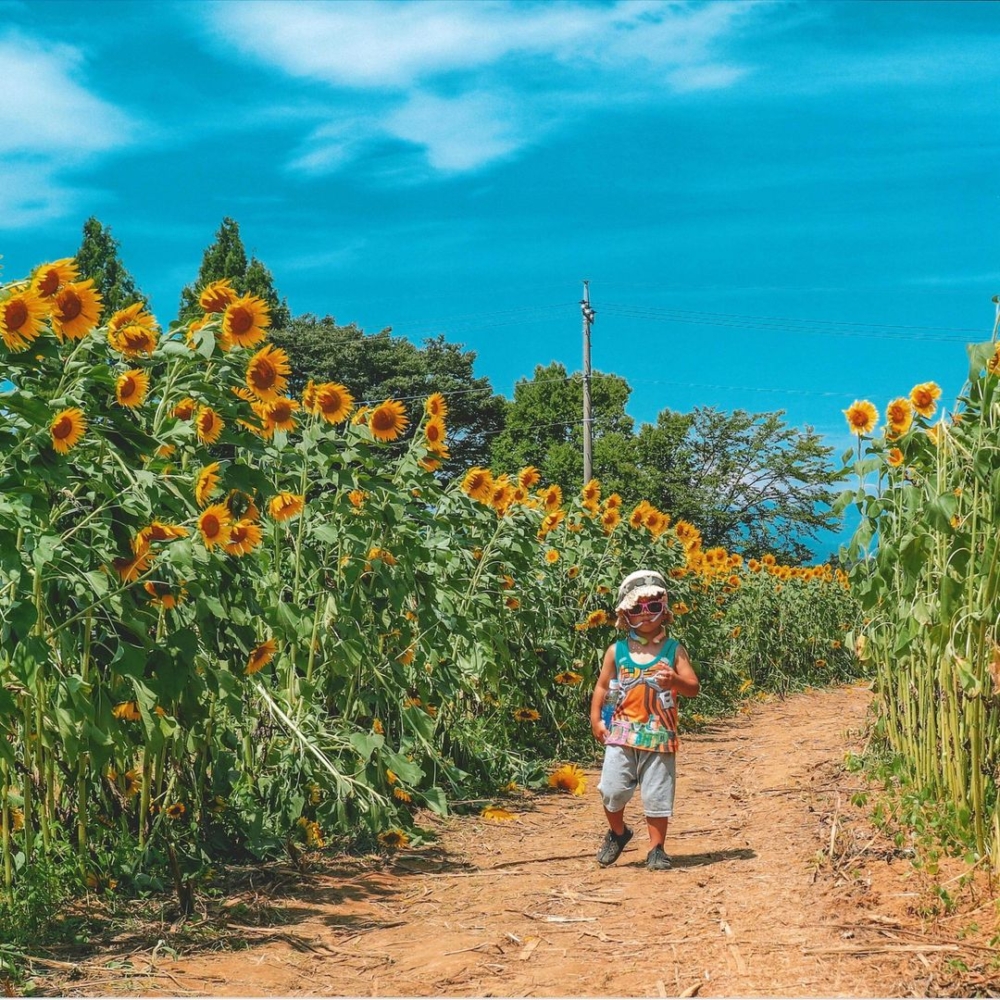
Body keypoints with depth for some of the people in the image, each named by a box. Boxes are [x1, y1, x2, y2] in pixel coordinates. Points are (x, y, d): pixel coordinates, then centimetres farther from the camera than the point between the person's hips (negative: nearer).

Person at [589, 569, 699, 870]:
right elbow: (602, 686, 11)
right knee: (612, 788, -4)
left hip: (659, 735, -1)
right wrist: (595, 718, 0)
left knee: (657, 794, 1)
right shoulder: (617, 651, 5)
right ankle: (617, 832, 24)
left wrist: (675, 680, -24)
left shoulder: (674, 650, 2)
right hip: (622, 733, 1)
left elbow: (693, 688, -3)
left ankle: (656, 849, 15)